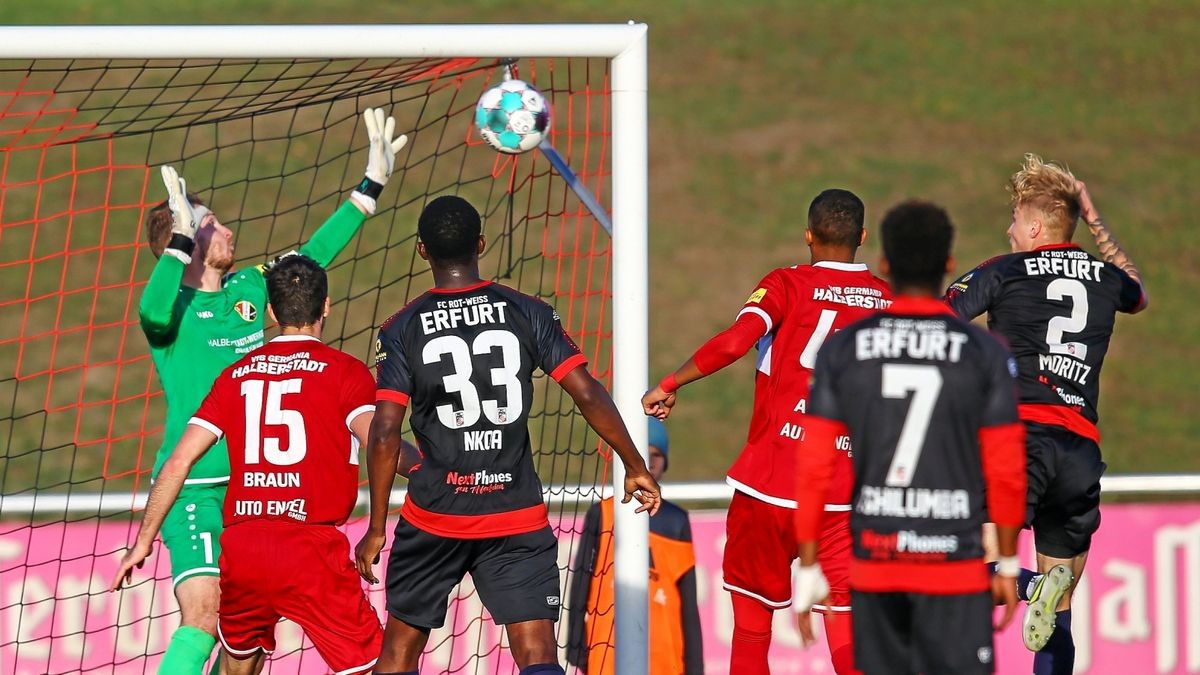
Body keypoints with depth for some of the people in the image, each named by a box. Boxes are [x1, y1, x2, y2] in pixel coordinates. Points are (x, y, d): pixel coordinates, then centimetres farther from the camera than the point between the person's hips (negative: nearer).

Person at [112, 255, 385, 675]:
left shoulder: (236, 376, 14)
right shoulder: (345, 372, 2)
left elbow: (179, 461, 11)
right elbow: (380, 444, -14)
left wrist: (144, 541, 17)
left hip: (240, 545, 5)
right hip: (311, 546, -5)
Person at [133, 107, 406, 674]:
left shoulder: (250, 288, 11)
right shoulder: (173, 306, -8)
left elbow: (313, 255, 18)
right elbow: (153, 314, -31)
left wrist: (372, 185, 17)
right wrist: (184, 236, -38)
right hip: (191, 484, -7)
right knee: (203, 613, -21)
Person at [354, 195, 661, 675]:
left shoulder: (402, 330, -3)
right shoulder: (528, 314, -1)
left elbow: (385, 433, -9)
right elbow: (588, 394, -5)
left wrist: (377, 528, -3)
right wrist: (635, 467, 7)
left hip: (433, 515, 0)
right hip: (518, 514, 0)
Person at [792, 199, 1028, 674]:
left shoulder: (841, 350, 1)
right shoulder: (984, 353, -4)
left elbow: (814, 469, 0)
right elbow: (1006, 473, -2)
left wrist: (809, 568, 6)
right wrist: (1008, 564, 9)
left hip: (872, 563, 2)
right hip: (956, 564, -2)